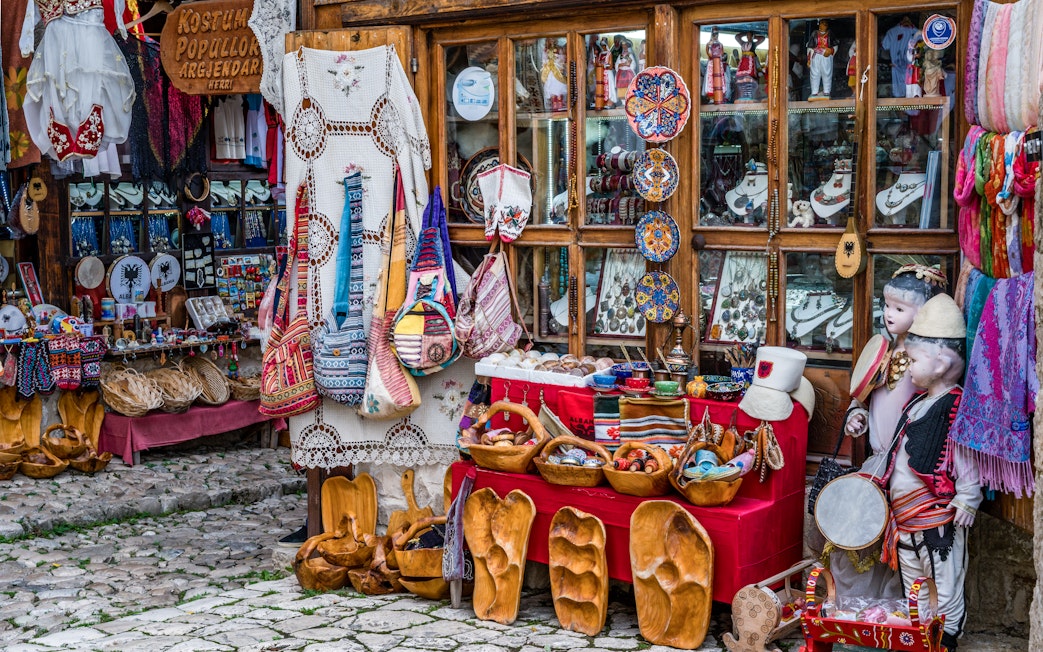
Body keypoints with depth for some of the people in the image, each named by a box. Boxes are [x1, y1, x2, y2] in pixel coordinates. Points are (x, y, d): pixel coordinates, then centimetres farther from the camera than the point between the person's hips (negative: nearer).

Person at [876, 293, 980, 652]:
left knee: (945, 588, 5)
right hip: (905, 518, 9)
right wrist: (881, 481, 19)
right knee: (912, 585, 18)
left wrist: (967, 500, -20)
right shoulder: (916, 404, 11)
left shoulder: (958, 408, -15)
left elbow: (968, 460, -17)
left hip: (938, 518, -9)